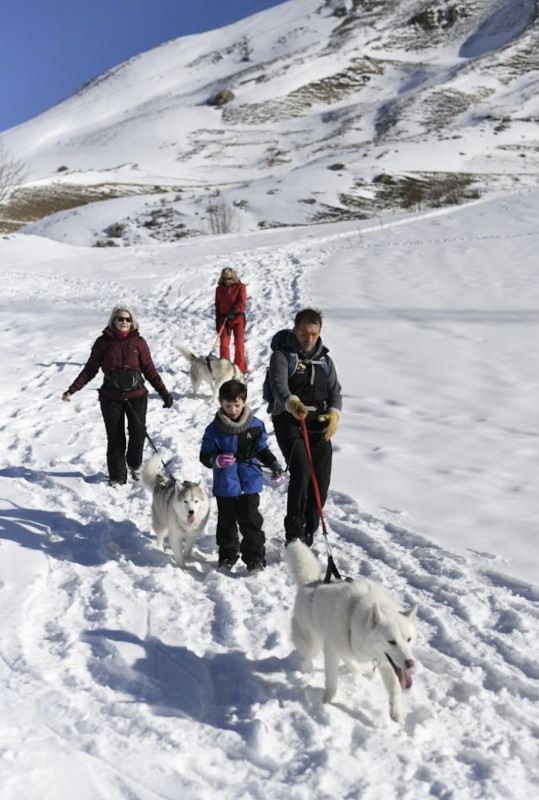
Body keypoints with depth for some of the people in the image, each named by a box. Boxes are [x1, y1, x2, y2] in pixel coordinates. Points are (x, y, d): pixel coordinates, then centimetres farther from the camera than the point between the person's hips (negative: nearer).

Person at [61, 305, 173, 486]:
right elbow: (90, 369, 5)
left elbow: (149, 369, 5)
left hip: (136, 395, 0)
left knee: (138, 432, -12)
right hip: (111, 398, 0)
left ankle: (134, 464, 17)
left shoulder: (138, 342, 3)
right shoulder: (103, 342, 2)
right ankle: (117, 476, 15)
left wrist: (163, 391, -3)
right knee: (115, 437, 1)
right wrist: (71, 390, -1)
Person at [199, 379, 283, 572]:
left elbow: (262, 449, 13)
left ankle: (255, 557, 8)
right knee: (226, 522, 12)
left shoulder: (255, 425, 0)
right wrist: (217, 460, -26)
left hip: (250, 483, 0)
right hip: (225, 485, 0)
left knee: (251, 521, 0)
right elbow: (205, 456, -5)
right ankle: (227, 556, 27)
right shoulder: (214, 429, -6)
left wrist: (274, 464, 0)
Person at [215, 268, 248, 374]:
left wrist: (234, 310, -33)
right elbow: (217, 306, 12)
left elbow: (242, 302, -16)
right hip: (224, 318, 3)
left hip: (238, 318, -3)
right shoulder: (219, 289, 7)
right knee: (224, 343, -1)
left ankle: (240, 368, 8)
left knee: (239, 343, 1)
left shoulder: (240, 287, -4)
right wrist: (217, 321, 9)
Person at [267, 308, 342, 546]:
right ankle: (294, 531, -18)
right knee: (301, 471, -24)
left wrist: (334, 413, -13)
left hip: (319, 425, 5)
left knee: (321, 482, 0)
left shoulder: (324, 360, 19)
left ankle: (308, 533, 17)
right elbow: (279, 385, -18)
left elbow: (335, 391, 10)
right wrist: (290, 402, -41)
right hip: (289, 422, -5)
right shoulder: (282, 355, 0)